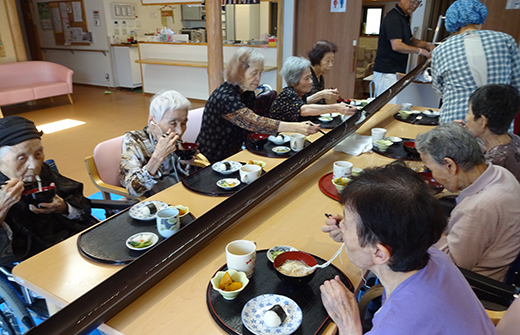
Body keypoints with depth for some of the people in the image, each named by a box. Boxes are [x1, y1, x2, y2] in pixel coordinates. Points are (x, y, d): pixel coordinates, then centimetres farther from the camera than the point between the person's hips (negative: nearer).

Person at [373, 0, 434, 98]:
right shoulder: (393, 18, -14)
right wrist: (420, 51, -12)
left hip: (397, 71, 10)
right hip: (387, 72, -10)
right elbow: (397, 46, -22)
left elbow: (410, 40, 27)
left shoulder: (404, 17, 18)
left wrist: (427, 45, 8)